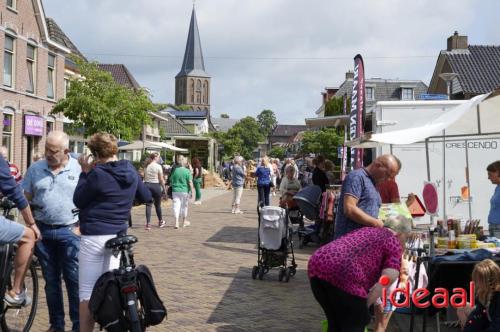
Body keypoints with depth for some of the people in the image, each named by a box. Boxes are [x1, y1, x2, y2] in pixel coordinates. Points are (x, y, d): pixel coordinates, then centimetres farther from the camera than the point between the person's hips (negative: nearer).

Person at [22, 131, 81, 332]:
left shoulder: (79, 169, -4)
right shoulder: (35, 169, 5)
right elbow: (25, 198, 8)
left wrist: (81, 226, -9)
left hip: (70, 232, -3)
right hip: (43, 231, 3)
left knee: (74, 279, 0)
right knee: (51, 280, 11)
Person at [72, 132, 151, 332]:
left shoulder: (97, 174, -16)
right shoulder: (131, 171, 4)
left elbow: (78, 201, -4)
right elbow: (146, 197, 17)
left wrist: (85, 173, 0)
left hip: (94, 237, -7)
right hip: (118, 236, 7)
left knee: (87, 291, 0)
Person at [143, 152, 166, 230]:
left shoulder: (146, 166, 6)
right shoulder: (158, 166, -8)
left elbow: (144, 177, 7)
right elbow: (161, 179, -8)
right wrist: (164, 188, 1)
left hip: (147, 185, 3)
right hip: (156, 185, -3)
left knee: (148, 205, 3)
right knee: (158, 205, 12)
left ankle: (148, 224, -4)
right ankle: (160, 222, 28)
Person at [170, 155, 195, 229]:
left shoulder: (174, 170, 1)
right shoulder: (187, 171, -8)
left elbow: (171, 181, 7)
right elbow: (190, 182, -10)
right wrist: (192, 192, -5)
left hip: (175, 191, 1)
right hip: (185, 191, -1)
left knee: (176, 206, 1)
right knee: (184, 206, 14)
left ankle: (176, 222, -12)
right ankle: (184, 222, 28)